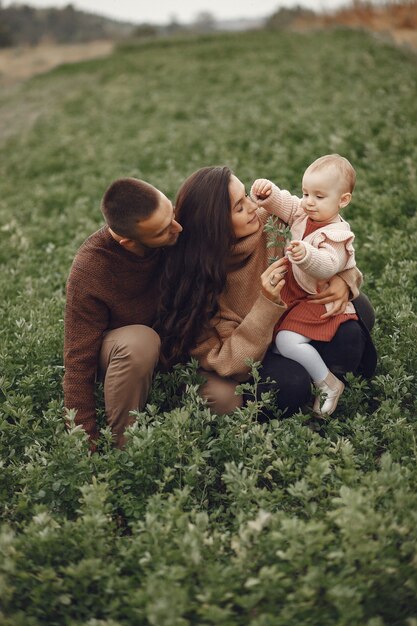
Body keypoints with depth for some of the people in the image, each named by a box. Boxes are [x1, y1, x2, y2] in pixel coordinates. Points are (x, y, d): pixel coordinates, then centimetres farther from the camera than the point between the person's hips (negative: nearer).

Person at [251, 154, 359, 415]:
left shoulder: (336, 235, -24)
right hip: (294, 292, 9)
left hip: (319, 301, -9)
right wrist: (267, 191, -22)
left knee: (287, 340, -22)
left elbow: (328, 267, -38)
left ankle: (329, 384, -7)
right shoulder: (302, 212, 0)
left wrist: (306, 255, -57)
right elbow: (281, 203, 1)